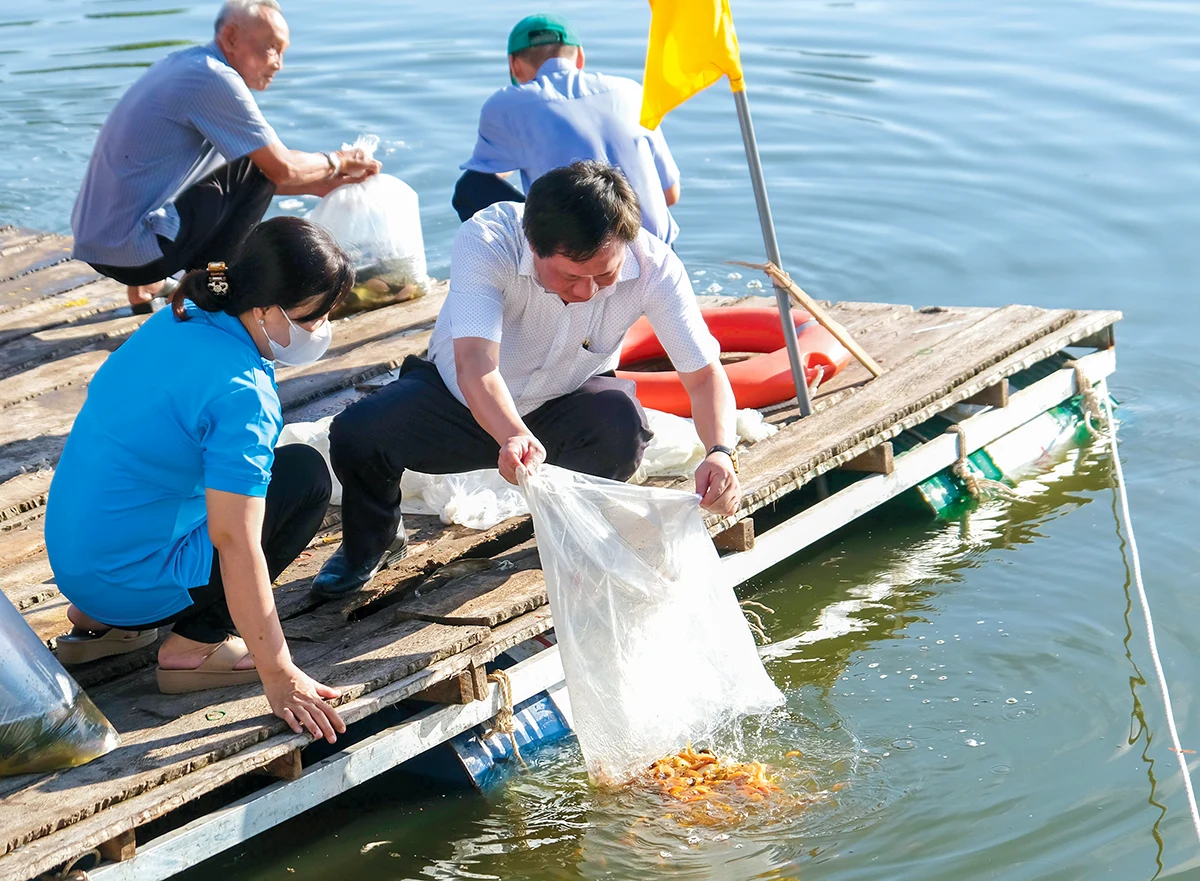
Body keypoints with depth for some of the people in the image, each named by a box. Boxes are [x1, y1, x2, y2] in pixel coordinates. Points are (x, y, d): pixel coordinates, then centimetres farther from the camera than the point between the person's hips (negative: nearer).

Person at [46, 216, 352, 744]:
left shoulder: (177, 322, 3)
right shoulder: (240, 393, -24)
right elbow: (235, 542, -27)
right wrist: (279, 675, -24)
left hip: (70, 558, 8)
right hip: (136, 580, -8)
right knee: (306, 474, -3)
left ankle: (97, 620, 20)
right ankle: (193, 646, -5)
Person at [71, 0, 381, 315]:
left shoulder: (183, 65, 16)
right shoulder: (215, 78, -13)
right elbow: (281, 168, -9)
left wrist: (320, 185, 20)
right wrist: (334, 162, 10)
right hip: (136, 252, -9)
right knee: (254, 171, -1)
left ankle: (145, 289, 20)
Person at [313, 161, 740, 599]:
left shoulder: (653, 265, -28)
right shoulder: (484, 241, -34)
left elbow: (704, 373, -27)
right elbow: (475, 365, -45)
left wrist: (720, 451, -48)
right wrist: (512, 437, -66)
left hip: (565, 408, 1)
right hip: (457, 398, -1)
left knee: (621, 420, -34)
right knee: (356, 434, -26)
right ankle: (373, 542, 10)